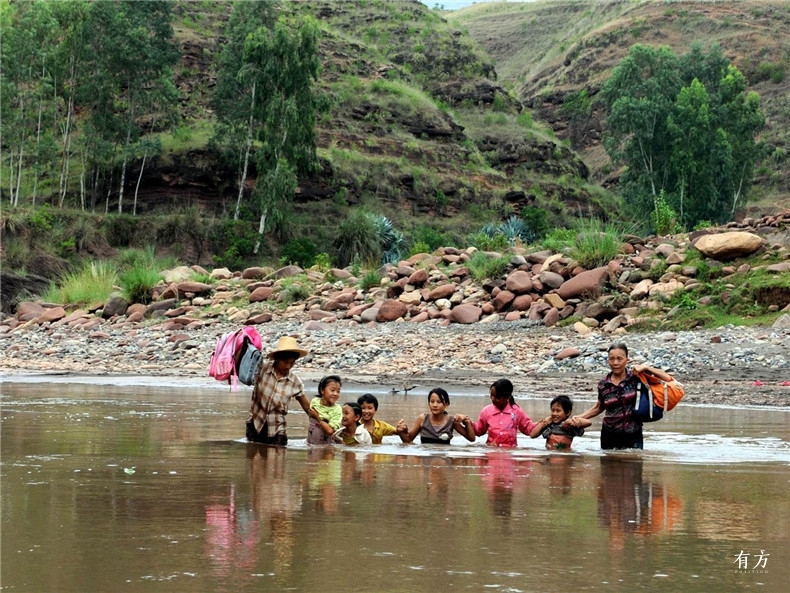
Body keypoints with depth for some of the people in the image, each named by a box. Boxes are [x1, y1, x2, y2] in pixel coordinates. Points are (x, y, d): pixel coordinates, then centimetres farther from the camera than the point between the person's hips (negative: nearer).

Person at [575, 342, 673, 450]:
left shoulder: (636, 378, -5)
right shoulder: (603, 384, 2)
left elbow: (667, 378, -7)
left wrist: (646, 367, -14)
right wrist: (580, 417, 9)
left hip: (633, 437, -2)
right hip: (610, 437, 2)